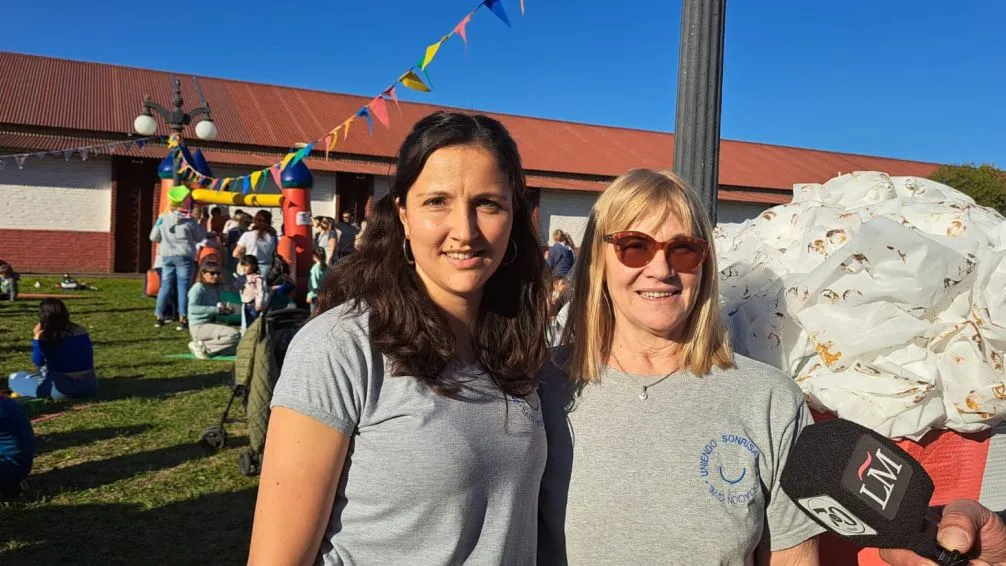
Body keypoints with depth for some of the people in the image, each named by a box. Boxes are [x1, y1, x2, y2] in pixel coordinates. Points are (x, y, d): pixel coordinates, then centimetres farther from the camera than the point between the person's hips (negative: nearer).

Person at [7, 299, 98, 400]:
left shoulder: (46, 337, -12)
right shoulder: (81, 331, 3)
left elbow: (38, 363, -4)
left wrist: (37, 338, -4)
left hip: (62, 389, -8)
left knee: (14, 378, 9)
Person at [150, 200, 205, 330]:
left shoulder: (163, 218, 5)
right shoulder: (189, 220, -4)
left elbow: (153, 238, 12)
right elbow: (199, 237, 5)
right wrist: (199, 225, 20)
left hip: (167, 256, 3)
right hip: (184, 256, -3)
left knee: (165, 286, 11)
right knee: (183, 286, -1)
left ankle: (159, 317, 14)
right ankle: (183, 319, -4)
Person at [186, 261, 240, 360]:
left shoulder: (216, 289, 12)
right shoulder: (198, 288, -11)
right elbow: (193, 309, -25)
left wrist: (226, 310, -1)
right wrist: (216, 309, -27)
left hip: (211, 325, 8)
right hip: (199, 327, -8)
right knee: (235, 334, -24)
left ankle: (204, 346, 5)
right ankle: (202, 346, -12)